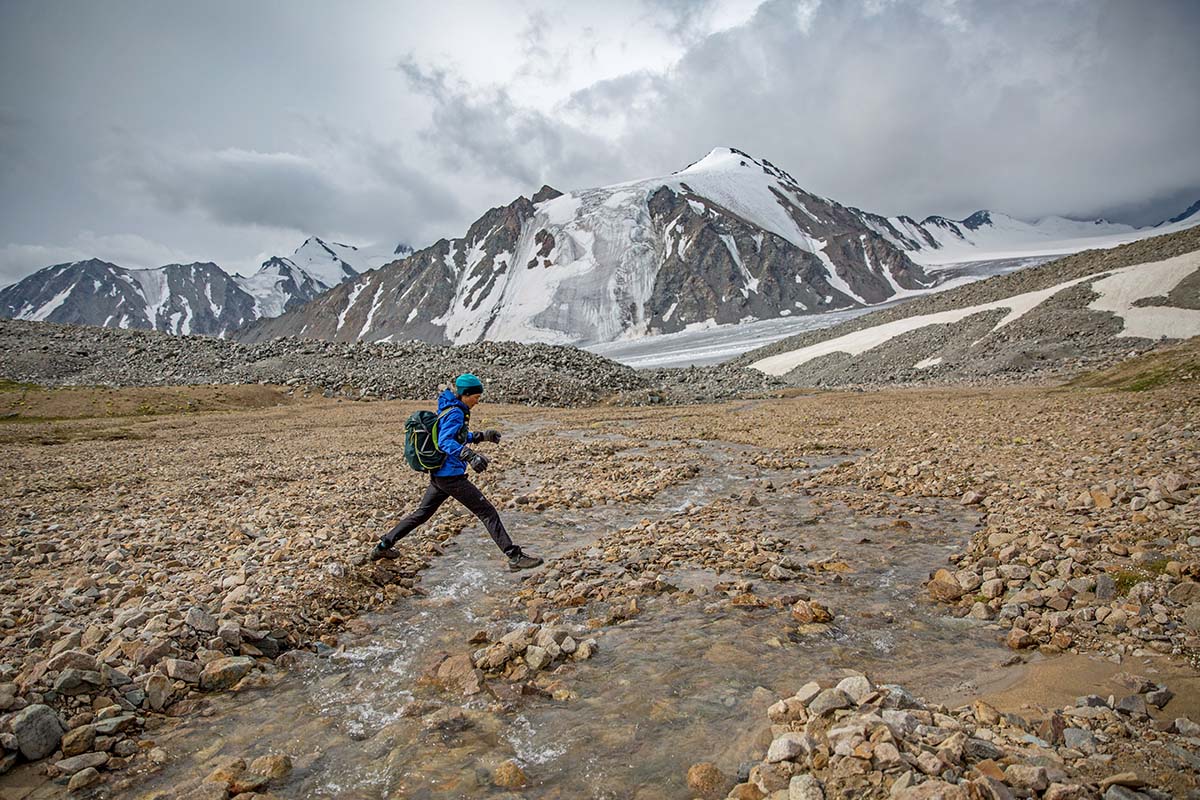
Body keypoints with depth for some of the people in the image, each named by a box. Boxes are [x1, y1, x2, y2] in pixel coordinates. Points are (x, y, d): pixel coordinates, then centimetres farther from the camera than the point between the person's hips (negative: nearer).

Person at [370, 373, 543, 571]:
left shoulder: (449, 408, 14)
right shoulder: (455, 413, -16)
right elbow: (445, 442, -30)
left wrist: (482, 436, 22)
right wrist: (469, 455, -43)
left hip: (438, 475, 10)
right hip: (451, 476, -10)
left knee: (421, 513, 22)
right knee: (487, 512, -7)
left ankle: (383, 546, 30)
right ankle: (515, 557, -8)